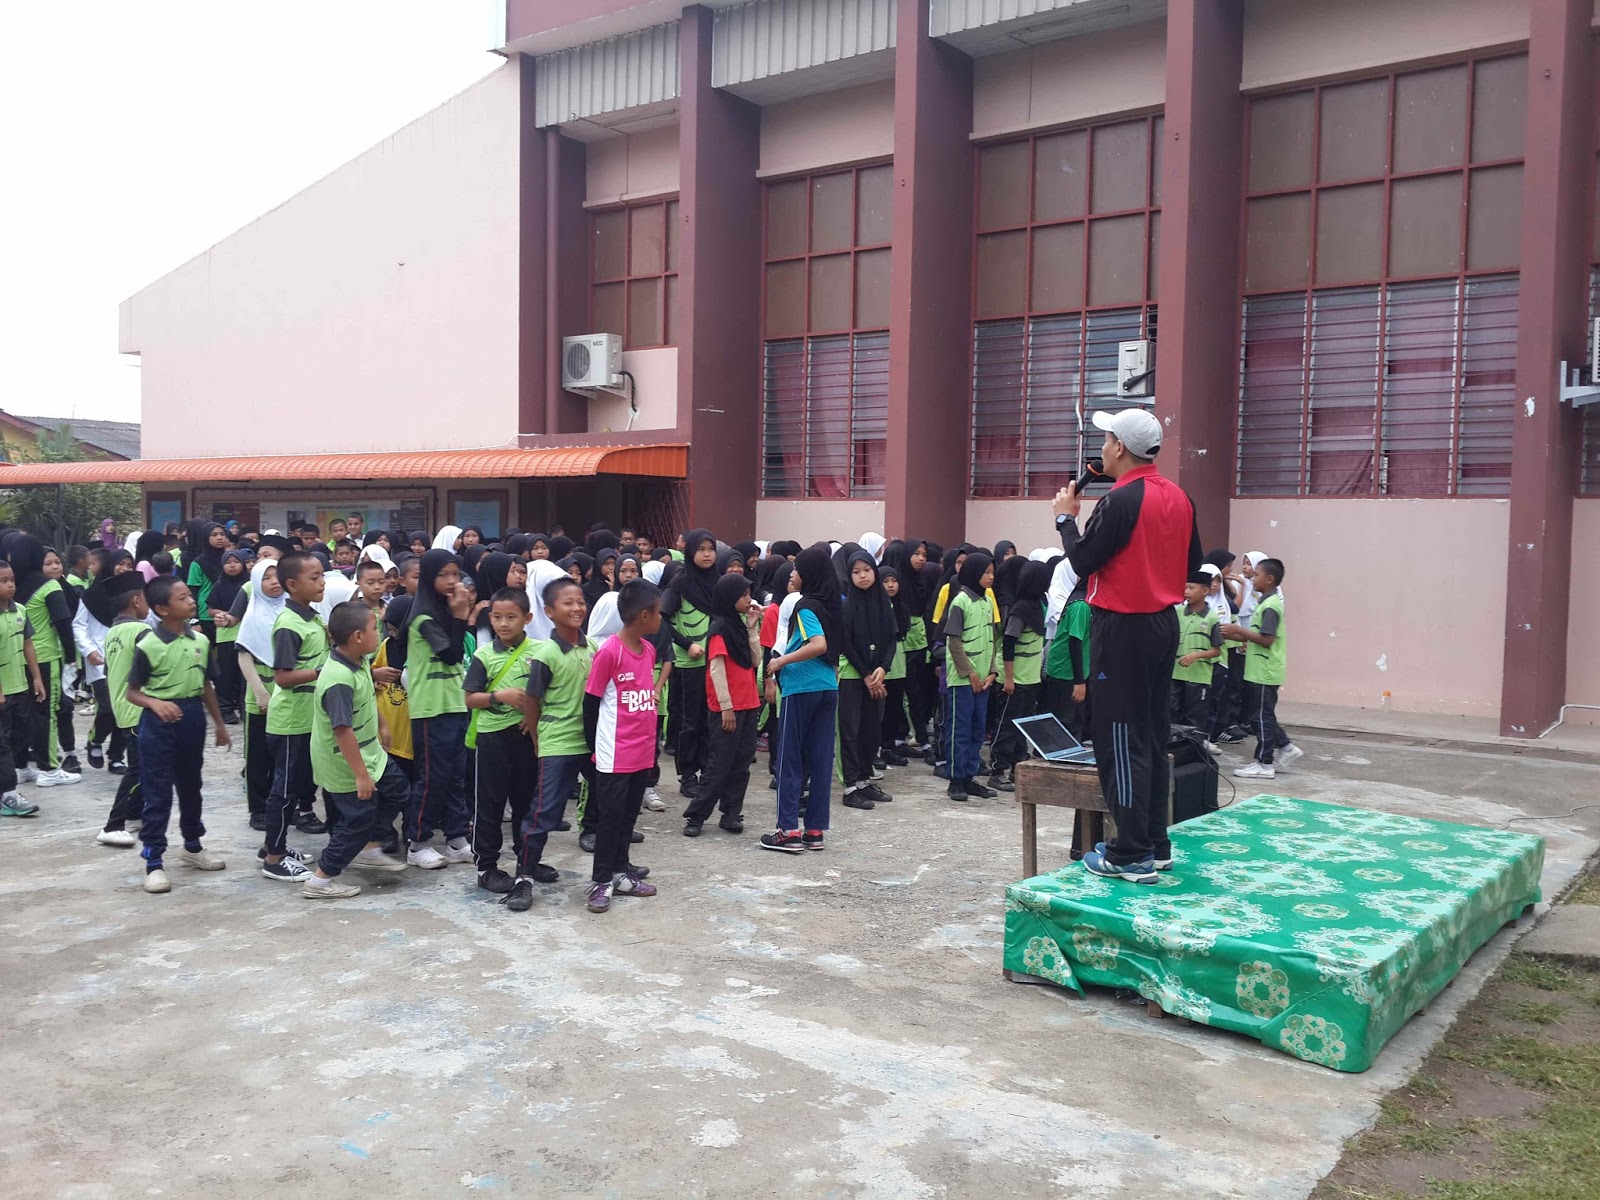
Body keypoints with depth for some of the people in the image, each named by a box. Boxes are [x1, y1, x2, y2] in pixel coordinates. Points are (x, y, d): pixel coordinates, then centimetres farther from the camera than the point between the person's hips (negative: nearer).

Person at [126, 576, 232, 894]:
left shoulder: (200, 641, 4)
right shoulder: (148, 645, -14)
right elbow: (133, 692, -9)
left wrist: (219, 724, 16)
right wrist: (156, 703, -29)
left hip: (193, 717, 6)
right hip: (160, 722, -6)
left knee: (191, 786, 20)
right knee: (157, 793, -1)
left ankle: (192, 846, 37)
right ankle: (154, 862, 5)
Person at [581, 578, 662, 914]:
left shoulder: (649, 650, 6)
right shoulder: (609, 653, -16)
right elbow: (590, 704, -10)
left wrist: (652, 744, 15)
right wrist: (595, 747, -4)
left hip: (643, 753, 7)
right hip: (616, 756, -7)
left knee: (629, 814, 16)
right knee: (610, 817, 2)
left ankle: (620, 870, 27)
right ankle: (601, 881, 11)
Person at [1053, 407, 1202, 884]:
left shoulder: (1119, 502, -17)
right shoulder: (1179, 498, 7)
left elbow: (1083, 562, -14)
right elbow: (1193, 564, 15)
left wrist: (1066, 516, 0)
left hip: (1122, 629, -8)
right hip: (1165, 624, 8)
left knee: (1121, 738, -3)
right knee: (1153, 735, 15)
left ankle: (1132, 856, 0)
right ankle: (1156, 844, 22)